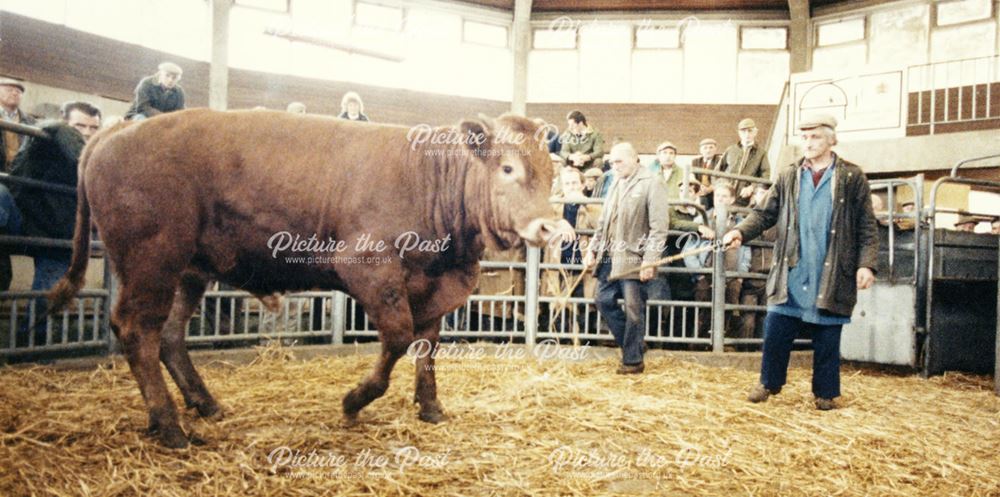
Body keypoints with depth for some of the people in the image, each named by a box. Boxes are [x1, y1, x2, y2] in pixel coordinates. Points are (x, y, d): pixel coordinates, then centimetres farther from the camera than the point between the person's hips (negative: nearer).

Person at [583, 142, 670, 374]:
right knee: (604, 301, 10)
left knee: (633, 309, -1)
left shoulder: (651, 184, -7)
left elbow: (659, 226, -13)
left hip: (632, 258, -8)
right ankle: (632, 344, 26)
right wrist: (592, 249, 13)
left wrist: (649, 260, -19)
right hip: (609, 256, 8)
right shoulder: (617, 184, 17)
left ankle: (633, 360, 12)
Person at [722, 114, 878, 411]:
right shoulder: (788, 178, 9)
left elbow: (867, 227, 1)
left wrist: (866, 263, -10)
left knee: (827, 338, 8)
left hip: (831, 275, -2)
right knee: (776, 331, 4)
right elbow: (765, 213, 6)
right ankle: (769, 383, 22)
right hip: (790, 274, 2)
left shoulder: (852, 178, 1)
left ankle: (825, 392, 24)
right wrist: (741, 231, -13)